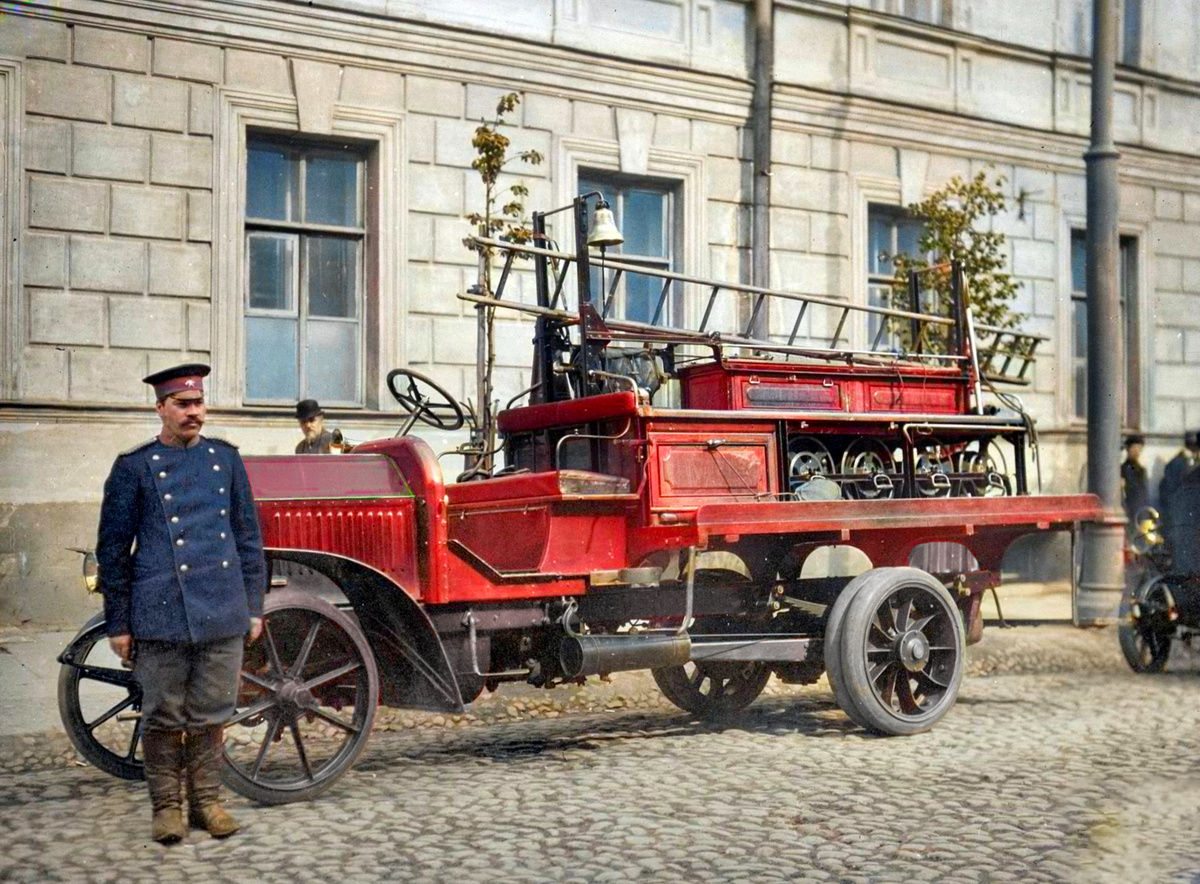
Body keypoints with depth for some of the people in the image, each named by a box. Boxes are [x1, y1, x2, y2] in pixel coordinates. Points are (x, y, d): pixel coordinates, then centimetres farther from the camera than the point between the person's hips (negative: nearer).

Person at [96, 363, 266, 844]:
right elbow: (112, 548, 2)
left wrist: (253, 606, 10)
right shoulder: (134, 467, 0)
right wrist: (118, 624, 0)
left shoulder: (226, 458, 10)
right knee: (163, 718, 5)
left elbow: (248, 535, 14)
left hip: (222, 614, 3)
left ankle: (206, 800, 21)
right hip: (161, 616, -3)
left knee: (211, 714, 9)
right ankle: (166, 805, 18)